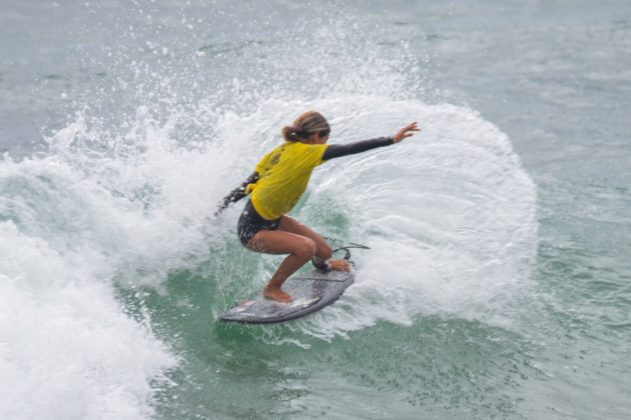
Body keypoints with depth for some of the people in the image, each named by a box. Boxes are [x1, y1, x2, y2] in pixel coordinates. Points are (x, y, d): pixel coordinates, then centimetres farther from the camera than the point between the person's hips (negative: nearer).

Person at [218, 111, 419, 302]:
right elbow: (349, 149, -30)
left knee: (324, 252, 11)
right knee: (306, 247, -28)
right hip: (253, 229, -9)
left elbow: (248, 184, 3)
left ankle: (322, 264, 49)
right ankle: (272, 289, -6)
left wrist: (220, 211, 8)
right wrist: (392, 140, -30)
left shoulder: (283, 150, 0)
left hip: (272, 220, 9)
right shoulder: (303, 152, -24)